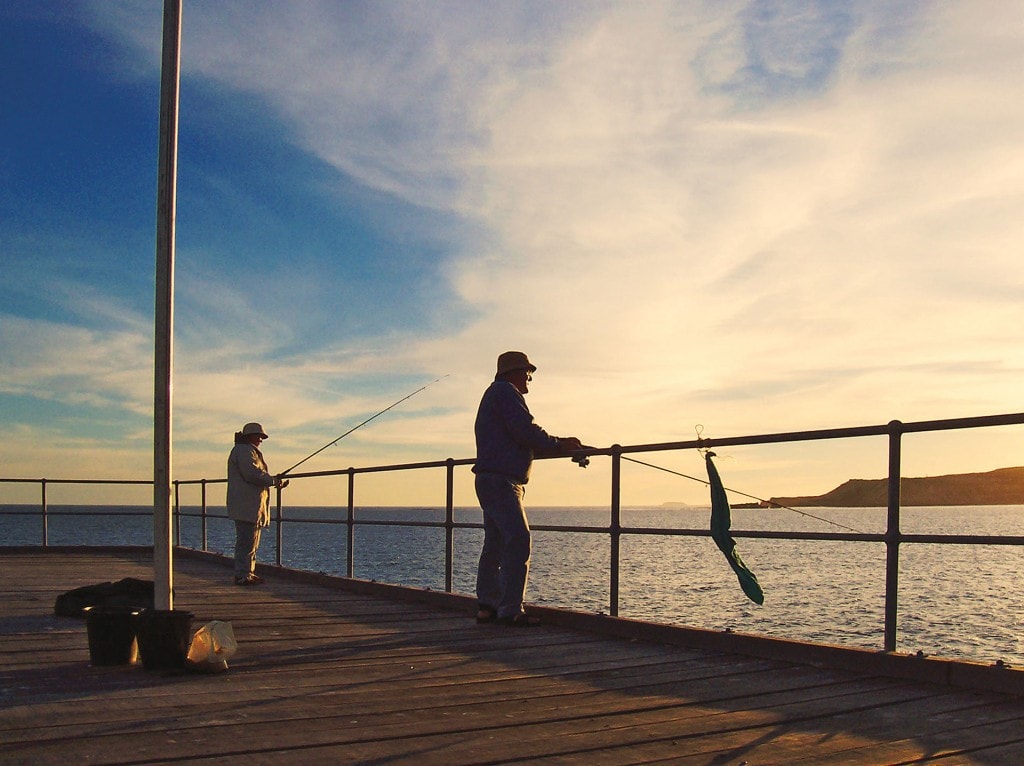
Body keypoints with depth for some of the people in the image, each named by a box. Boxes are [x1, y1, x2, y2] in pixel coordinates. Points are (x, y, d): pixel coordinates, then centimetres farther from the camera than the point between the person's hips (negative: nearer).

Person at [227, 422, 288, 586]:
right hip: (246, 506, -11)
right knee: (247, 541, -11)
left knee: (251, 541, 14)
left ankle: (248, 573, 18)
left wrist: (274, 480, 18)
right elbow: (252, 474, -22)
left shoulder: (249, 451, 25)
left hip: (251, 506, 11)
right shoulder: (244, 451, -11)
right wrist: (274, 480, -13)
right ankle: (243, 575, -10)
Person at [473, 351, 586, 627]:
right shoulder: (505, 392, -7)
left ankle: (487, 606, 15)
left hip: (491, 480, 11)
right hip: (501, 481, -11)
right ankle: (511, 610, -19)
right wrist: (559, 445, -6)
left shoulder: (495, 394, 26)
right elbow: (526, 431, -18)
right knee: (518, 541, -16)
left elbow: (521, 439, 23)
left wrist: (559, 444, 15)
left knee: (495, 544, 12)